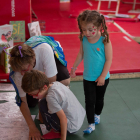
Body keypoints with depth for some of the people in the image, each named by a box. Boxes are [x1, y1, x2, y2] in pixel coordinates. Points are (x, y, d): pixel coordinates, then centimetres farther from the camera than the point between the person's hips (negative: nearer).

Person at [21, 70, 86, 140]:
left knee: (43, 104, -10)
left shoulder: (51, 97, -25)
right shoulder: (56, 83, -1)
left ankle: (55, 130, 3)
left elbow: (63, 118, -25)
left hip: (72, 127, -9)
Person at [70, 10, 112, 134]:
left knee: (99, 98, 20)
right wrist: (74, 67, 17)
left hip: (102, 78, -2)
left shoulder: (105, 41, -21)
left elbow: (109, 60, -17)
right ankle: (91, 124, 9)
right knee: (89, 101, 0)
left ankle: (97, 115, 45)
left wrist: (102, 76, -18)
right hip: (88, 77, 2)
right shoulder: (84, 40, -10)